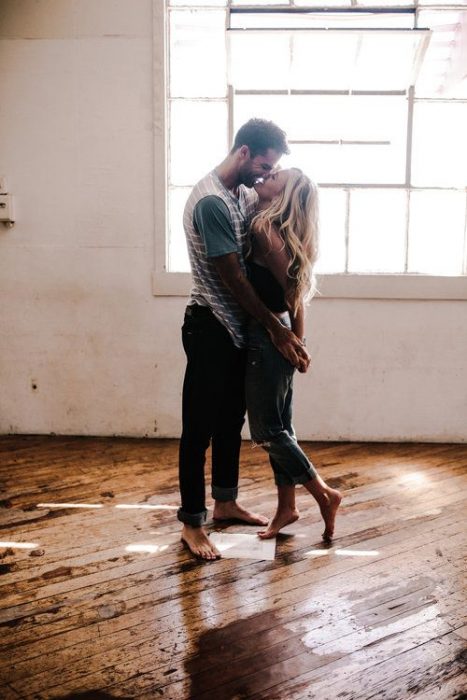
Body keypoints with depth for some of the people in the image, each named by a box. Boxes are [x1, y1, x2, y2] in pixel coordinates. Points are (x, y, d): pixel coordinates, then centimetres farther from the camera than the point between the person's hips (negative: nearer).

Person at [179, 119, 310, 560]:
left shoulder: (243, 193, 9)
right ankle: (191, 523, 11)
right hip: (210, 329, -9)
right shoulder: (211, 200, -20)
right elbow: (232, 277, -21)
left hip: (238, 328, 10)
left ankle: (225, 502, 33)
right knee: (199, 428, -1)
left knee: (231, 419, 18)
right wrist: (275, 328, -16)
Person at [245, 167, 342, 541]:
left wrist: (298, 346, -8)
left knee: (267, 430, 2)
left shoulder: (264, 230, -18)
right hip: (274, 334, 9)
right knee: (279, 426, 14)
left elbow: (292, 291, -17)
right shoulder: (270, 228, 9)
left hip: (268, 338, -9)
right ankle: (287, 506, 25)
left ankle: (325, 494, 12)